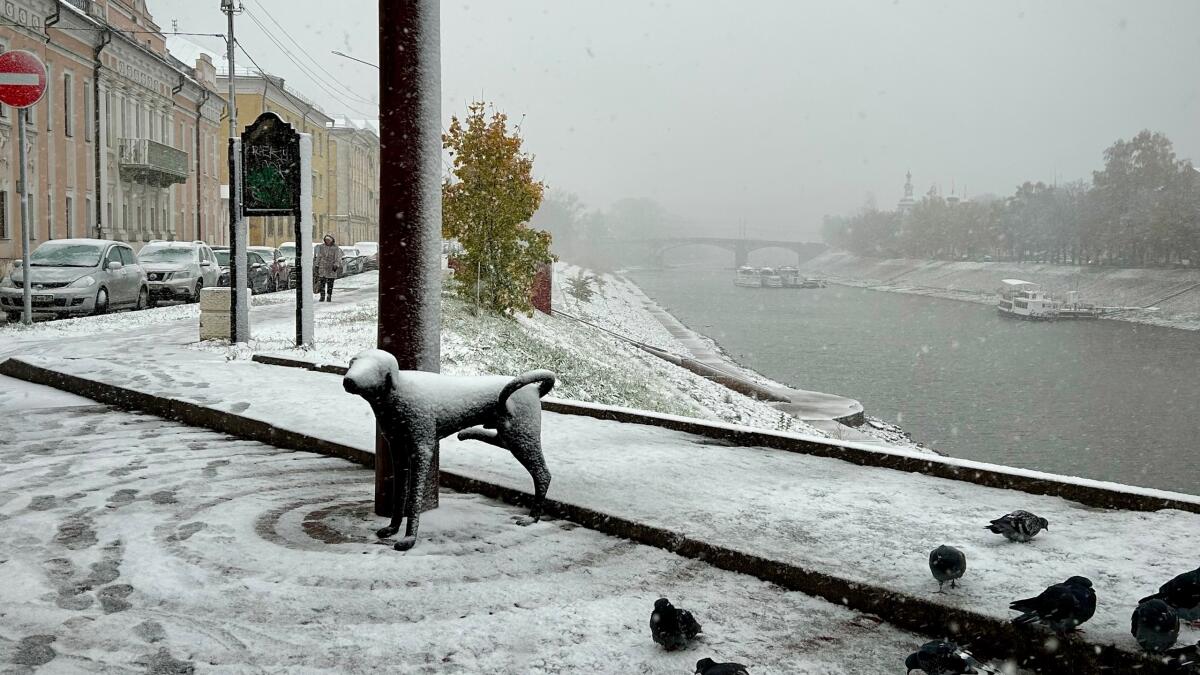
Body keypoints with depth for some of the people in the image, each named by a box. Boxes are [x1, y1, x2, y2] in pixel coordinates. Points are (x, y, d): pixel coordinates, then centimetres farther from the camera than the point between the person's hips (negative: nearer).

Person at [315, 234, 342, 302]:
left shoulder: (335, 248, -4)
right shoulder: (321, 247, 4)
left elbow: (337, 258, -5)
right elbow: (318, 257, 10)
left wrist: (336, 266, -19)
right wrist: (317, 266, 7)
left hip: (331, 268, -2)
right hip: (322, 267, 2)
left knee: (330, 283, 1)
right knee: (322, 283, -4)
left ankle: (329, 297, 10)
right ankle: (322, 297, 4)